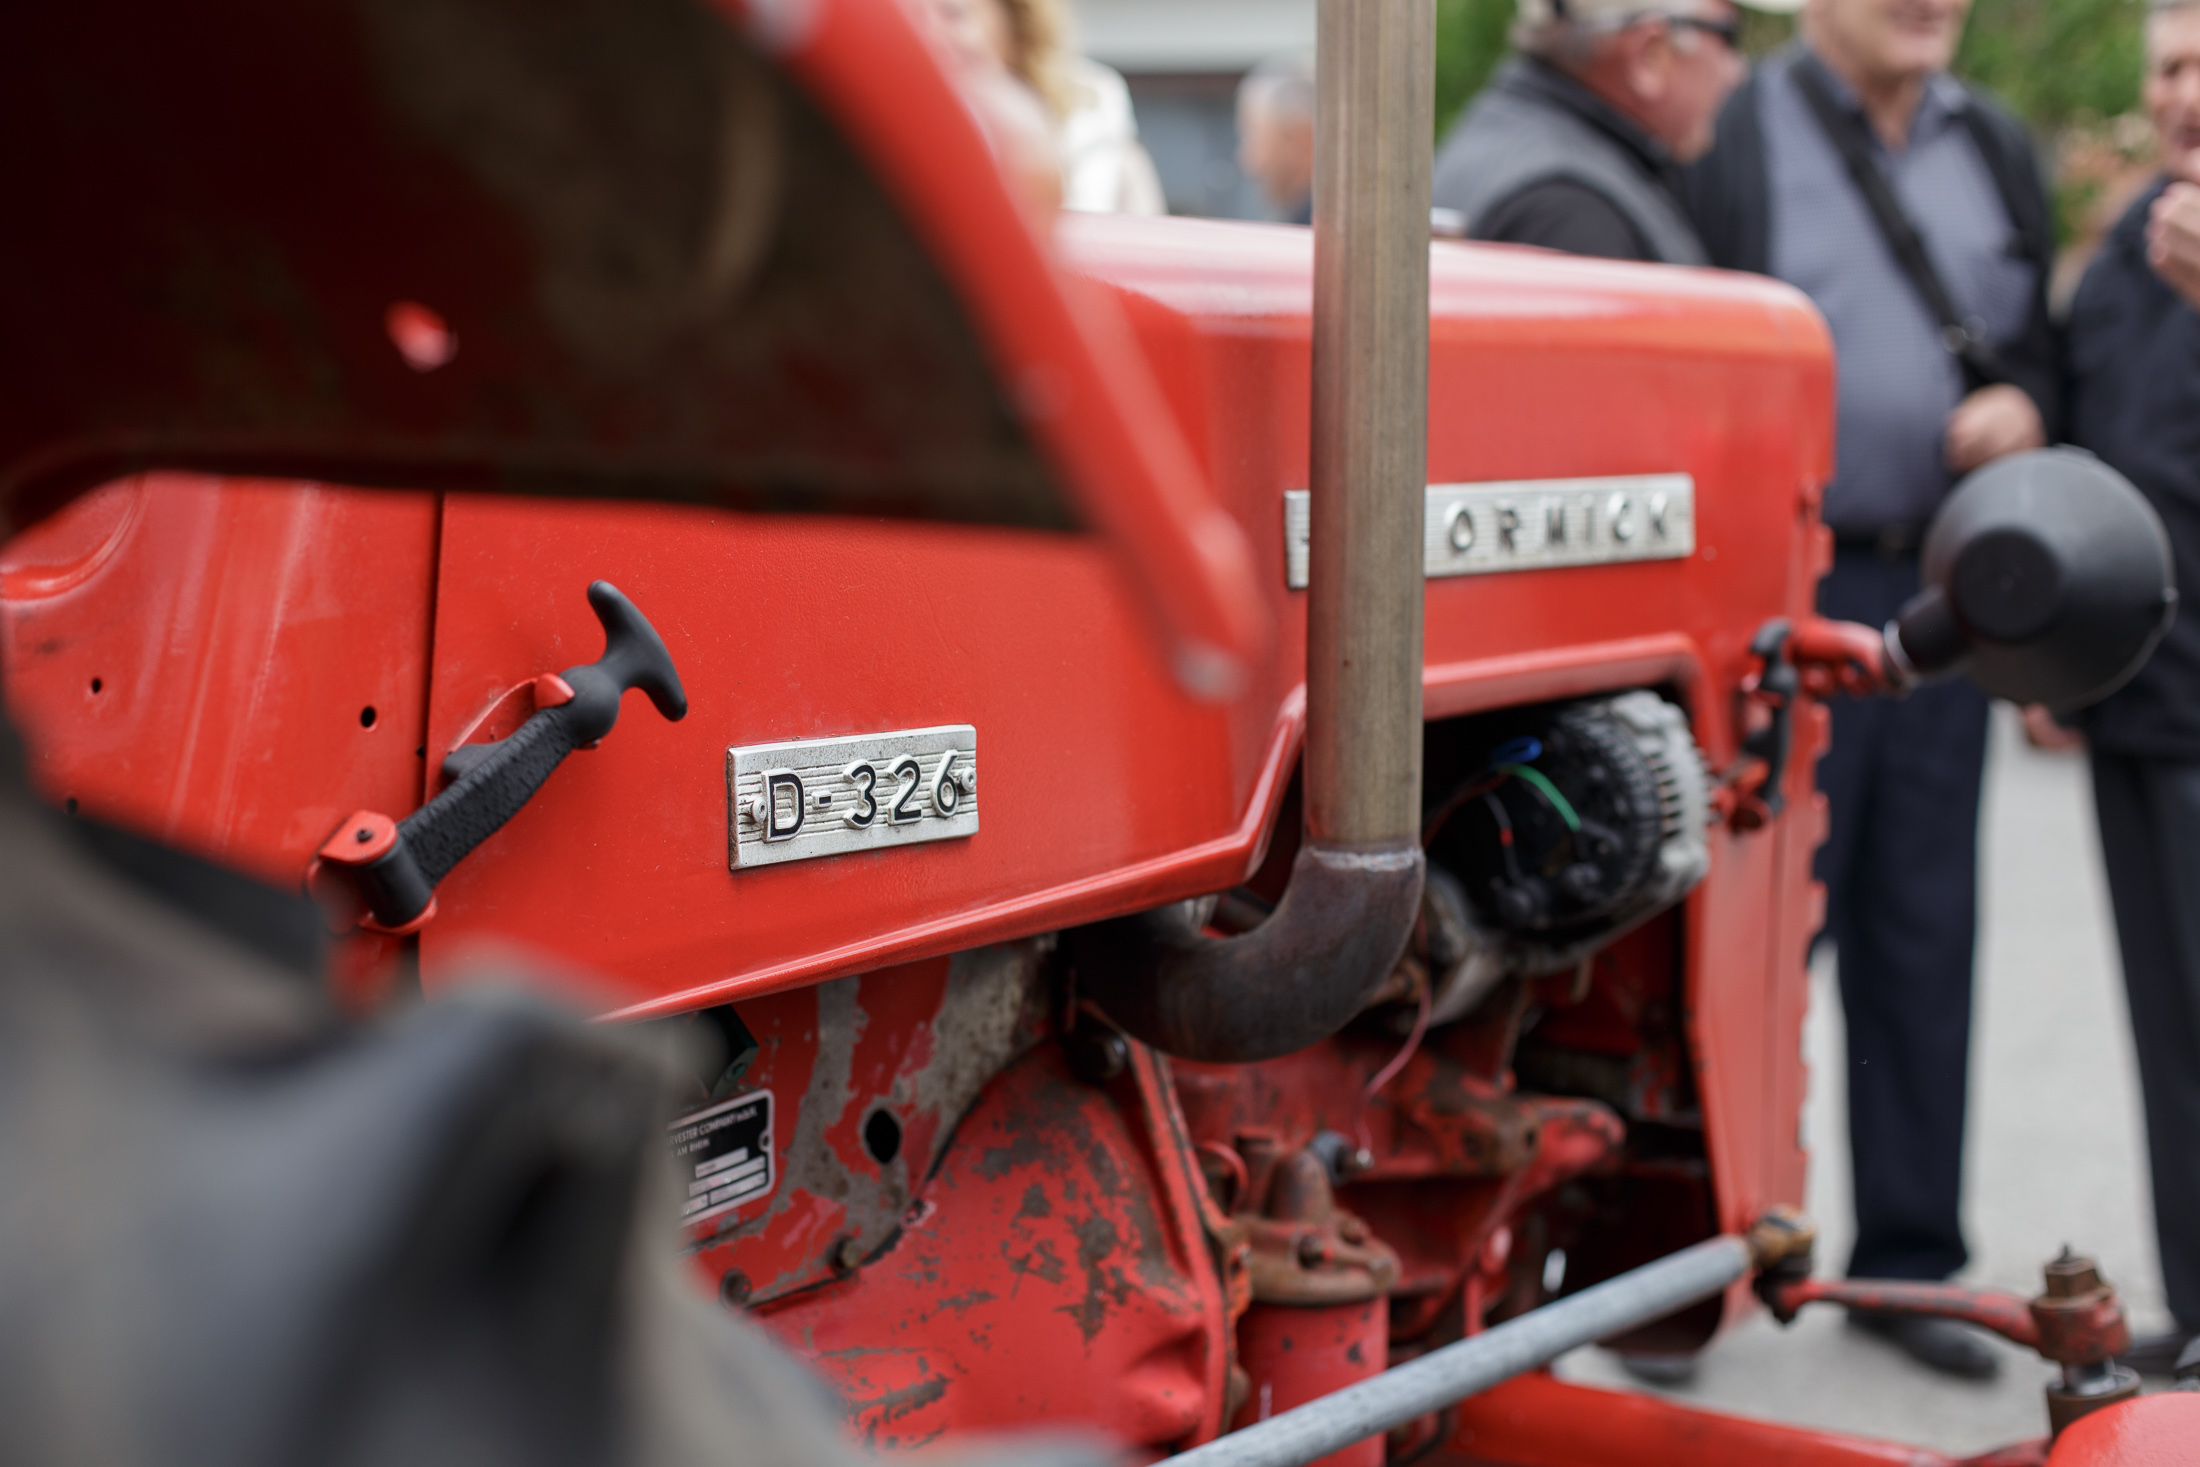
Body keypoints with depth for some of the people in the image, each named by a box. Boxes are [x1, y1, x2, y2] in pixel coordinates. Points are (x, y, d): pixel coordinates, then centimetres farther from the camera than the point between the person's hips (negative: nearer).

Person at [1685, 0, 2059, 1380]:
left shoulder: (1995, 151, 15)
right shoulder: (1733, 136, -3)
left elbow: (2041, 336, 23)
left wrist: (2026, 404, -1)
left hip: (1942, 594, 6)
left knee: (1926, 931, 10)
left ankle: (1910, 1258, 22)